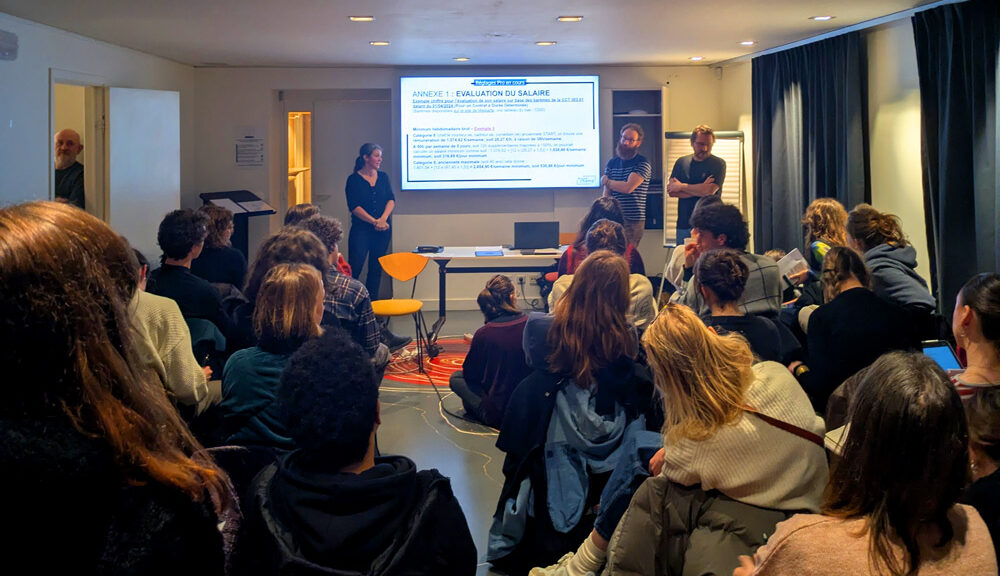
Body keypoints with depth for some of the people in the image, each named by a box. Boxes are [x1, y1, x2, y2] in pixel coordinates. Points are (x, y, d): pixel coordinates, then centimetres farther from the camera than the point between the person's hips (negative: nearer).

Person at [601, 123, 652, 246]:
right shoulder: (612, 163, 14)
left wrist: (606, 182, 2)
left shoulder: (642, 163, -3)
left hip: (633, 222, -5)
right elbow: (606, 194, 11)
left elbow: (628, 187, -15)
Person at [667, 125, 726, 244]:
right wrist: (700, 190, -9)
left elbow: (709, 191, -12)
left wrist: (681, 186, -1)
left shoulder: (718, 164, 1)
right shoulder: (681, 162, 11)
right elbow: (671, 191, 0)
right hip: (683, 224, 3)